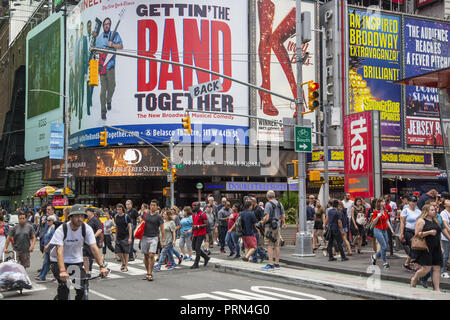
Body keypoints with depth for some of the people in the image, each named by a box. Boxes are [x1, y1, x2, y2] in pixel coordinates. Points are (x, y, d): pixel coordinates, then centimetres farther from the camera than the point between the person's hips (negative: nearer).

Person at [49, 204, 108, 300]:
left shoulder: (87, 229, -15)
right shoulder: (61, 230, -23)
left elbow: (94, 248, -21)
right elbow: (59, 251, -33)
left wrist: (102, 266, -33)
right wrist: (62, 271, -47)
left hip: (76, 261, 3)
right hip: (58, 261, -3)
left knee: (83, 287, -10)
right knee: (64, 286, -23)